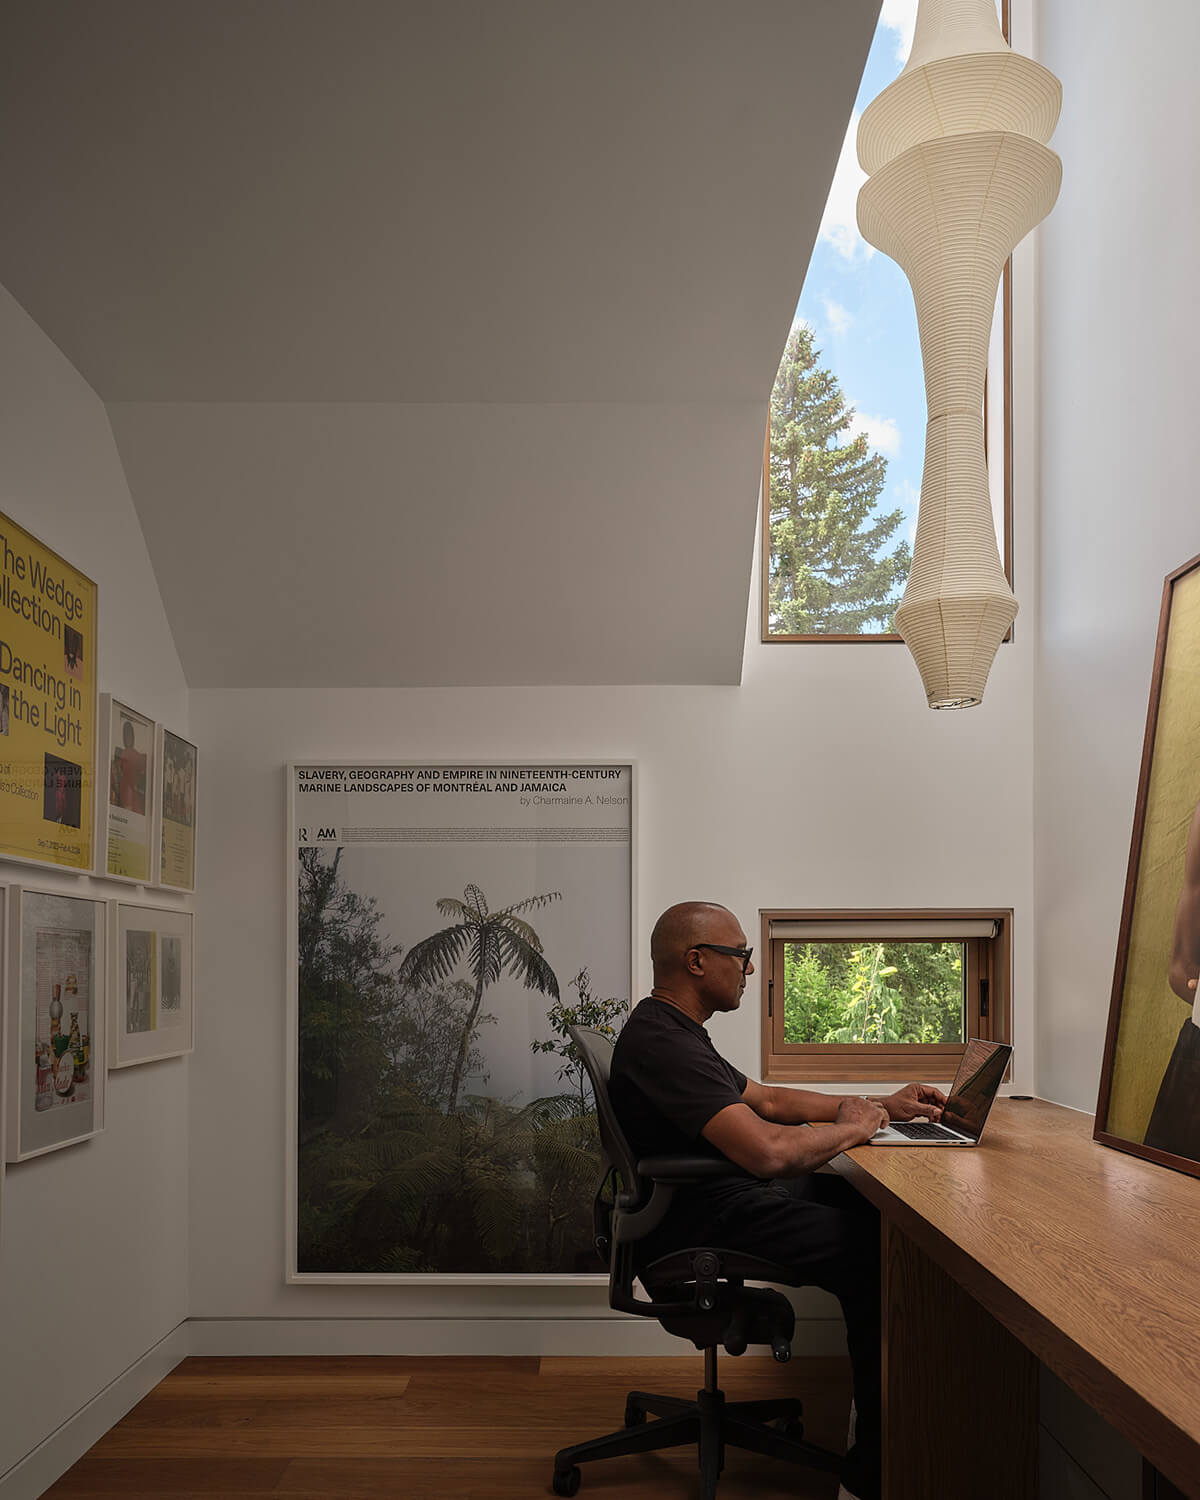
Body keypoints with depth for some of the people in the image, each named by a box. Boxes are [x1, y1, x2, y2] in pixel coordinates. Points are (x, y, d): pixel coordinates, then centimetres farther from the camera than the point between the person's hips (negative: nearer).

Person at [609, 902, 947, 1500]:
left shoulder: (671, 1030, 14)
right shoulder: (662, 1043, -22)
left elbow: (768, 1099, 22)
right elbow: (769, 1151, -30)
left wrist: (880, 1105, 16)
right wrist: (852, 1128, -11)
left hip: (724, 1197, 11)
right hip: (707, 1222, -11)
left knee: (867, 1203, 10)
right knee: (874, 1250, -16)